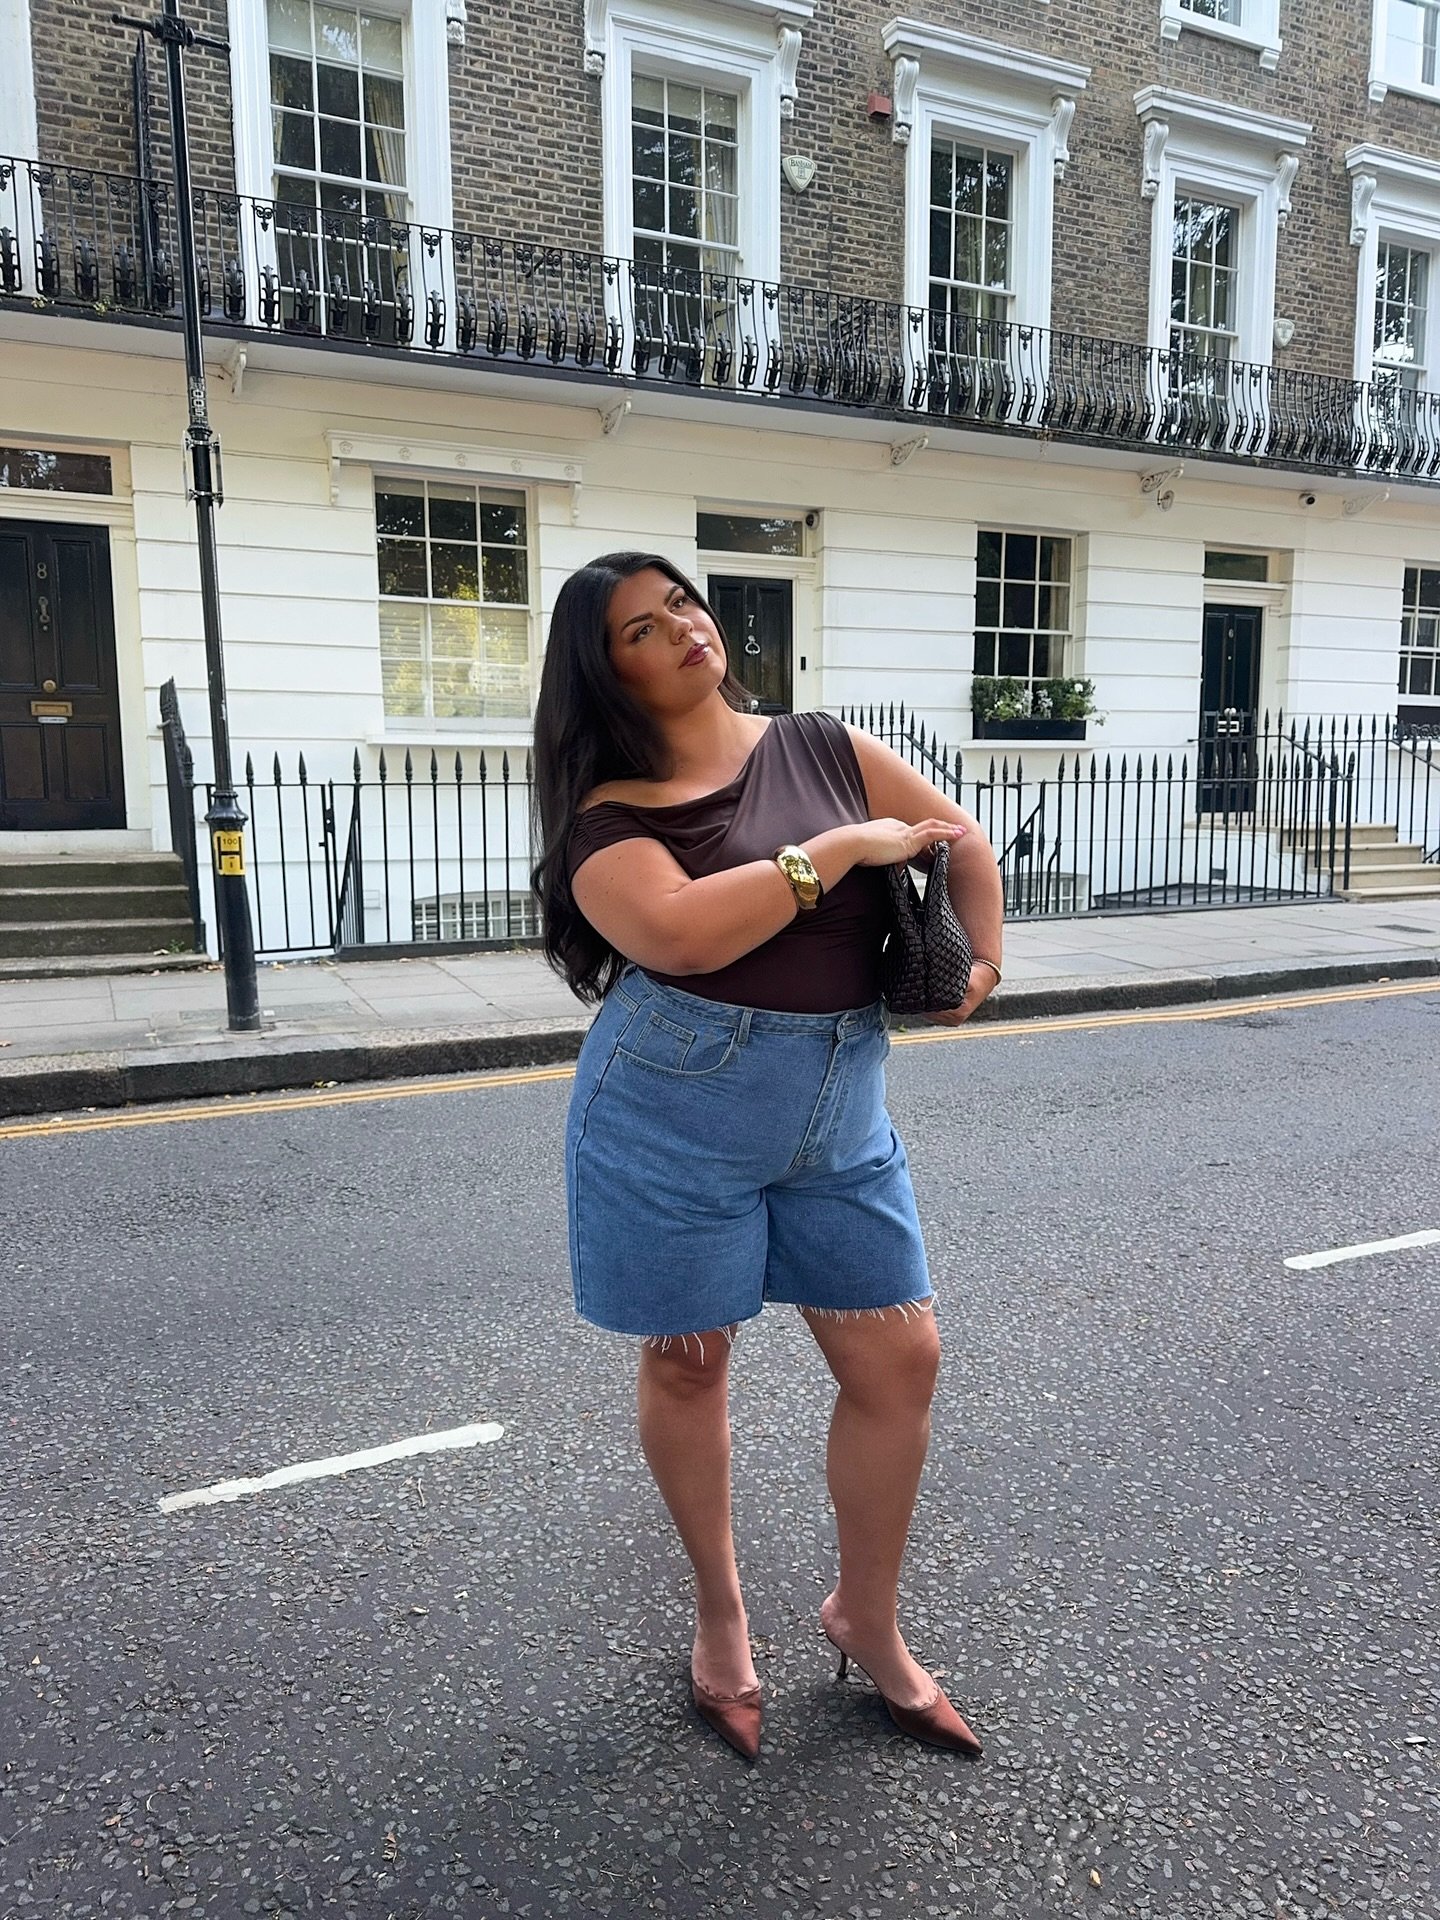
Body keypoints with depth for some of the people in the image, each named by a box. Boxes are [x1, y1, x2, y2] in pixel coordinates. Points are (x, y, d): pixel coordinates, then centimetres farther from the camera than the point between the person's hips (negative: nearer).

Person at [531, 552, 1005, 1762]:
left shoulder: (826, 748, 5)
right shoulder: (608, 813, -7)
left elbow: (962, 840, 13)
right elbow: (679, 934, -25)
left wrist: (981, 962, 0)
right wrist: (842, 850, -17)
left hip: (841, 1118, 4)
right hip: (674, 1119, -3)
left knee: (902, 1359, 6)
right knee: (688, 1361, 12)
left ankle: (867, 1621, 32)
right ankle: (720, 1609, 39)